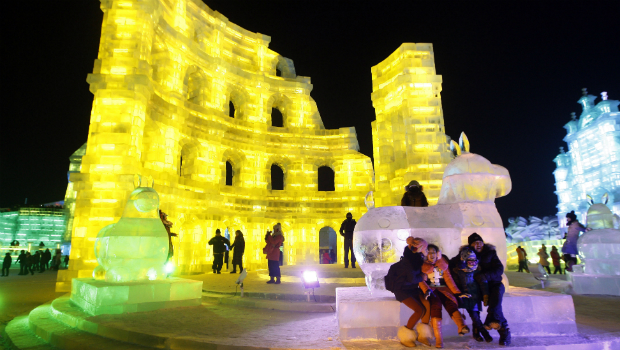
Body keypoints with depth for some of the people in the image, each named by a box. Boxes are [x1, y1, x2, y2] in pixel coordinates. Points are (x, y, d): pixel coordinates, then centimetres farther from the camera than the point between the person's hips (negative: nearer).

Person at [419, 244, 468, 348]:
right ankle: (438, 338, -41)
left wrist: (457, 292, -1)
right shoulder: (422, 266, 10)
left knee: (450, 303, -29)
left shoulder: (442, 264, 17)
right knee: (436, 304, -32)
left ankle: (462, 327, -54)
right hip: (430, 290, -3)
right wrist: (427, 290, -21)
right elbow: (421, 281, -2)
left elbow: (448, 279, 11)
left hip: (443, 289, 3)